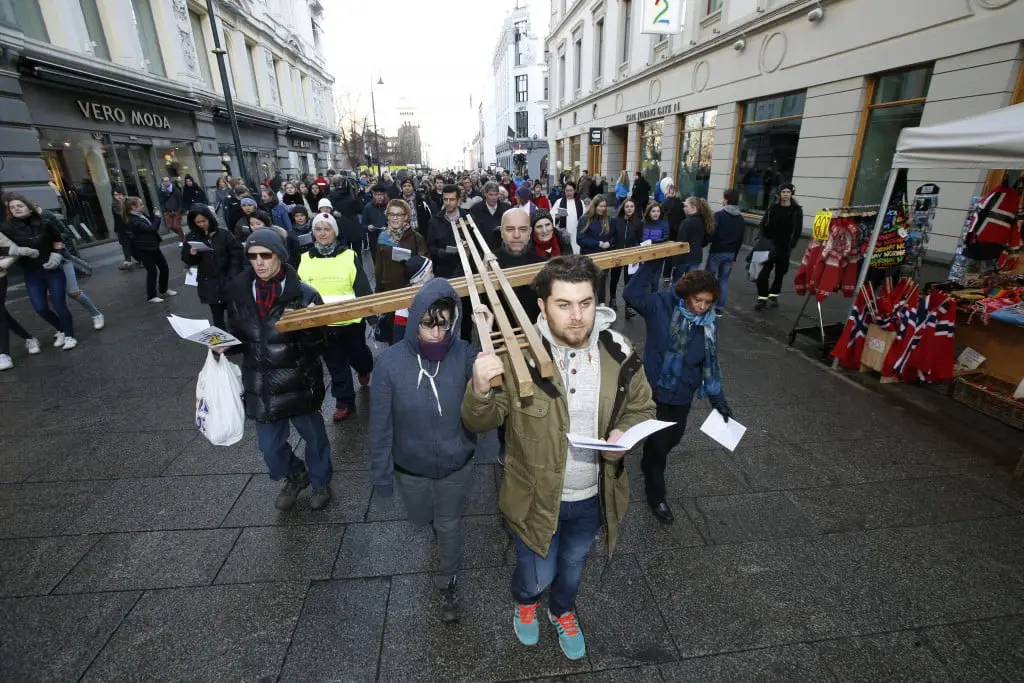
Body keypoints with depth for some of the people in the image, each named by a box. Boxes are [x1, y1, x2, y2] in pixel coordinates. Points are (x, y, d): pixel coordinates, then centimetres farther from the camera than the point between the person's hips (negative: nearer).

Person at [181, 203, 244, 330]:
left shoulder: (224, 233, -4)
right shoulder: (191, 237, 3)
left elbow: (237, 254, -5)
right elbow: (187, 262, 5)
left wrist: (232, 276, -13)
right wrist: (191, 255, -18)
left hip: (229, 282, -2)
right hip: (209, 285, 2)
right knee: (218, 319, 7)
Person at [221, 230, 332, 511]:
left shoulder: (303, 294, -14)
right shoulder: (239, 291, -2)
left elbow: (317, 347, -14)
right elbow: (238, 337, 10)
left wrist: (301, 326, -31)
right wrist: (224, 345, -10)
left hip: (298, 384, -3)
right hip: (259, 386, 4)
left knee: (313, 436, 16)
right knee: (270, 446, 17)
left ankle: (320, 482, 44)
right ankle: (295, 476, 48)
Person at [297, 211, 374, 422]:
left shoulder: (349, 256, -7)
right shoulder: (305, 259, 3)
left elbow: (363, 288, -7)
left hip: (351, 320, -2)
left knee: (357, 354, 15)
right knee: (335, 364, 10)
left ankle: (364, 368, 51)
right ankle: (344, 402, 23)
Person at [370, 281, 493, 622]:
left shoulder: (464, 354, -21)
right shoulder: (391, 361, -22)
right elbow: (380, 424, -13)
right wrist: (381, 473, -5)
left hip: (456, 465, -1)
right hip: (410, 468, 2)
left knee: (449, 525, 21)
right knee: (422, 518, 29)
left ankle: (448, 583, 49)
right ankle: (438, 527, 67)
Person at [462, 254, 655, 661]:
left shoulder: (619, 352, -15)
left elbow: (642, 407, 1)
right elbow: (480, 423, -17)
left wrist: (625, 432, -21)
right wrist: (480, 390, -40)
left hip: (593, 496, 3)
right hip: (536, 496, -2)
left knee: (574, 563, 30)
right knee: (538, 574, 21)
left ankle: (563, 611, 66)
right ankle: (525, 601, 61)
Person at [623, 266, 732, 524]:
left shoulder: (707, 325, -4)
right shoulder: (662, 306, -16)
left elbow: (710, 364, 4)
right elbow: (632, 294, -31)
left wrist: (718, 399, 6)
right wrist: (652, 265, -37)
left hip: (682, 395, 5)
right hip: (654, 390, -4)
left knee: (672, 440, 21)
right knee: (658, 443, 3)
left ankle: (649, 463, 55)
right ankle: (656, 496, 26)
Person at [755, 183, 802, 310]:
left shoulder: (796, 210, 1)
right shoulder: (772, 207, 4)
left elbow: (798, 230, -2)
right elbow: (763, 224, 4)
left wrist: (792, 244, -11)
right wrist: (763, 239, -9)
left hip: (785, 246, 0)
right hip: (770, 244, 0)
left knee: (780, 272, 10)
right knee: (764, 272, -8)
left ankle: (773, 295, 24)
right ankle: (762, 298, -4)